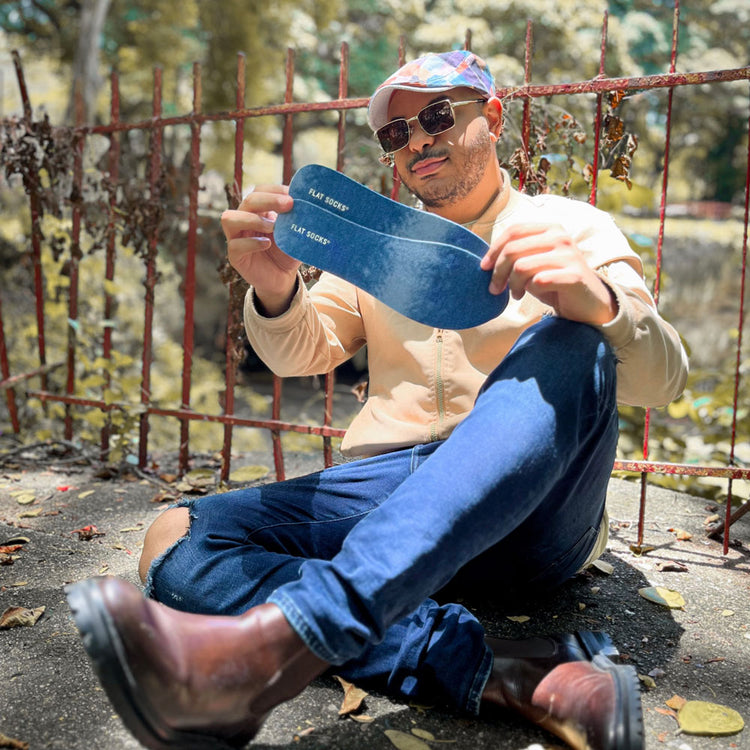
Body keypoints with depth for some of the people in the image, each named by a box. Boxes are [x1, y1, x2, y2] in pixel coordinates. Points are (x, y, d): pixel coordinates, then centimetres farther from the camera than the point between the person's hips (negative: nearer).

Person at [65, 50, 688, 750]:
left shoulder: (573, 229, 10)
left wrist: (600, 300, -26)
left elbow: (662, 382, -2)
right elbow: (301, 354, 9)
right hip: (387, 490, 3)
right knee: (178, 542, -18)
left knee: (569, 348, -32)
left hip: (528, 510, -2)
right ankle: (500, 671, -31)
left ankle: (289, 637, -44)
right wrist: (275, 292, -15)